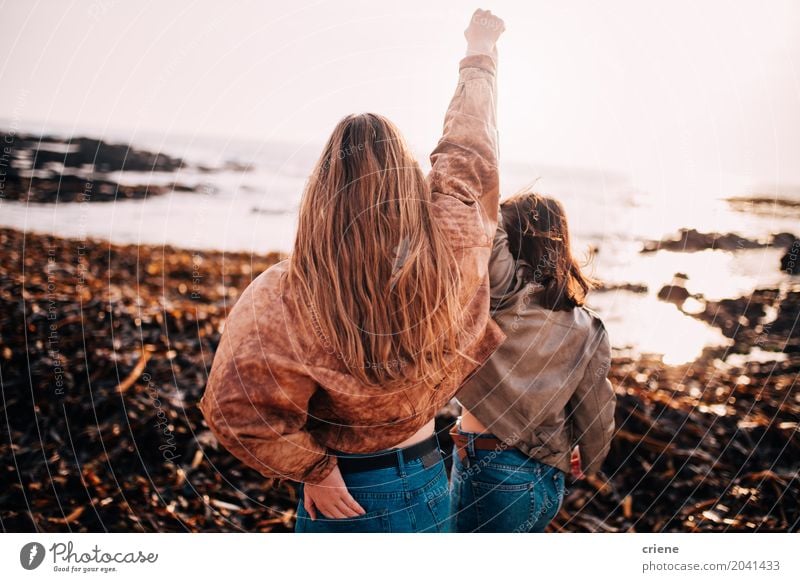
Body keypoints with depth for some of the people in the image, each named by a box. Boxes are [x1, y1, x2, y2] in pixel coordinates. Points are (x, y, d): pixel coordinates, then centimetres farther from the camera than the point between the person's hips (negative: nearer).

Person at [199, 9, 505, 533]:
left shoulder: (288, 295, -24)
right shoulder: (451, 250, -14)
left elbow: (238, 404, -30)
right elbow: (469, 149, 2)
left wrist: (312, 470, -12)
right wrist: (480, 55, 19)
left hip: (344, 494, -3)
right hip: (427, 481, 4)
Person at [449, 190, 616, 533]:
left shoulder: (508, 294, -20)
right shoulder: (583, 327, -2)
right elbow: (596, 410, 5)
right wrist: (590, 460, 22)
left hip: (489, 473, -6)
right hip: (548, 478, 6)